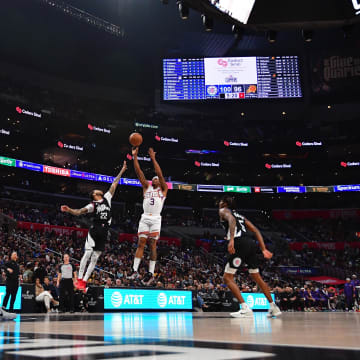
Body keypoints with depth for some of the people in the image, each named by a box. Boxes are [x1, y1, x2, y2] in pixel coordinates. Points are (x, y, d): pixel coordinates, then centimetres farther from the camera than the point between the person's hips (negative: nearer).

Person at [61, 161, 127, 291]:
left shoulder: (107, 198, 15)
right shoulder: (92, 205, 3)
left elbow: (114, 184, 19)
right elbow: (79, 212, -9)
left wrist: (122, 170, 22)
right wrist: (69, 210, -29)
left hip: (104, 232, 4)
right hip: (94, 230, -4)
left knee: (95, 258, 2)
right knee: (88, 253, -14)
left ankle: (84, 282, 5)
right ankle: (80, 280, -9)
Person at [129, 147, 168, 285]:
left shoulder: (163, 189, 10)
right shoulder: (146, 187, 19)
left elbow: (160, 173, -3)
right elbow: (139, 172, 10)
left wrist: (153, 158, -8)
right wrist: (135, 156, 2)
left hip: (156, 219, -3)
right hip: (145, 218, 3)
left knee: (152, 245, -4)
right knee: (141, 243, -4)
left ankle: (151, 273, -2)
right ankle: (135, 270, -7)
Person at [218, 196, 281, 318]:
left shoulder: (223, 211, 10)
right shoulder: (240, 215, 31)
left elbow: (231, 219, -15)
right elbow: (256, 231, 21)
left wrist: (231, 240, -28)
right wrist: (264, 249, 16)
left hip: (240, 244, -7)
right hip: (251, 243, 8)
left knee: (227, 277, -2)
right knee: (257, 277, 20)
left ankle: (245, 309, -14)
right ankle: (273, 307, 23)